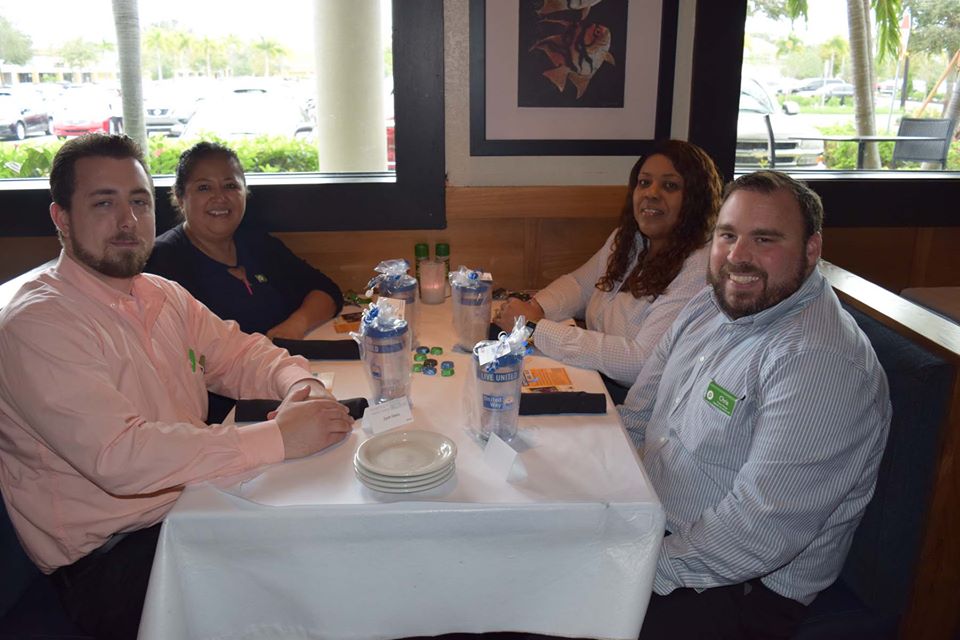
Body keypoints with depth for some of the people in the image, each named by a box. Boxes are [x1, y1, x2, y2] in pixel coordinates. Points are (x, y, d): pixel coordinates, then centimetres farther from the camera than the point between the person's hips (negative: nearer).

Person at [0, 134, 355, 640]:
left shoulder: (164, 296, 10)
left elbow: (239, 352, 14)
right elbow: (118, 456, -27)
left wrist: (299, 384, -11)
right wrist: (278, 438, -29)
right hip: (108, 556, -7)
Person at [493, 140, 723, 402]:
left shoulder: (699, 270, -21)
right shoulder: (626, 239, 6)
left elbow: (642, 362, -27)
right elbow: (579, 284, 18)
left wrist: (537, 328, -25)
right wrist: (535, 308, -6)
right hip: (594, 378, 7)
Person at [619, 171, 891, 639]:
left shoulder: (822, 363, -26)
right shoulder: (709, 305, 3)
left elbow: (762, 529, -29)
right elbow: (637, 414, 9)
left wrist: (648, 570, -23)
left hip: (742, 586, -7)